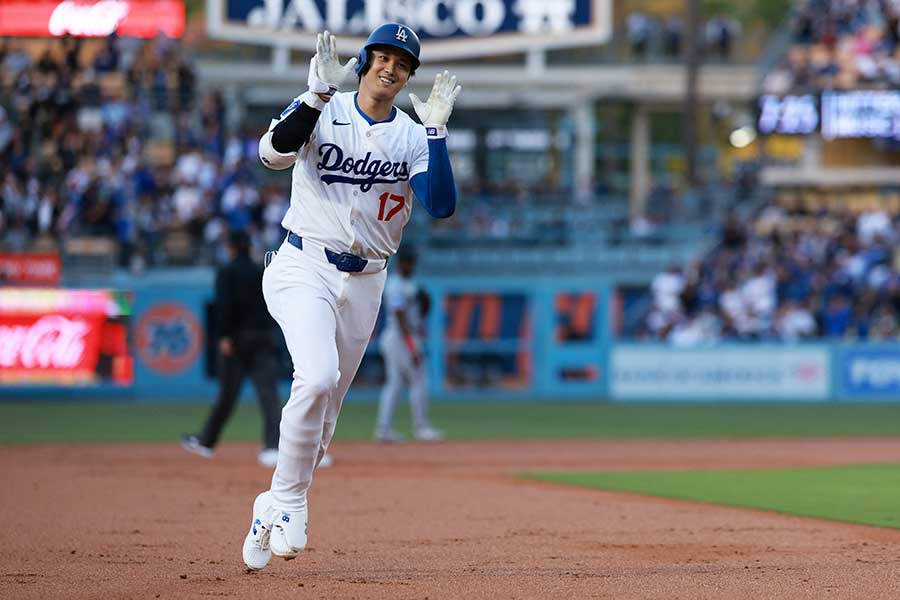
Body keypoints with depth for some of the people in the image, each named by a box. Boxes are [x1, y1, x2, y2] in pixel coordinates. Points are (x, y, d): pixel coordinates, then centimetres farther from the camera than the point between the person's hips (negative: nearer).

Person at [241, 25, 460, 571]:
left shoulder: (413, 136, 5)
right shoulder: (323, 111, -2)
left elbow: (442, 206, -11)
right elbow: (275, 151, -23)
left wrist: (436, 130, -17)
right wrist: (319, 92, -31)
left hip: (364, 283, 4)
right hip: (304, 269, -4)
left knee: (323, 416, 8)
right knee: (318, 377, -27)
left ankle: (277, 508, 25)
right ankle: (290, 501, -15)